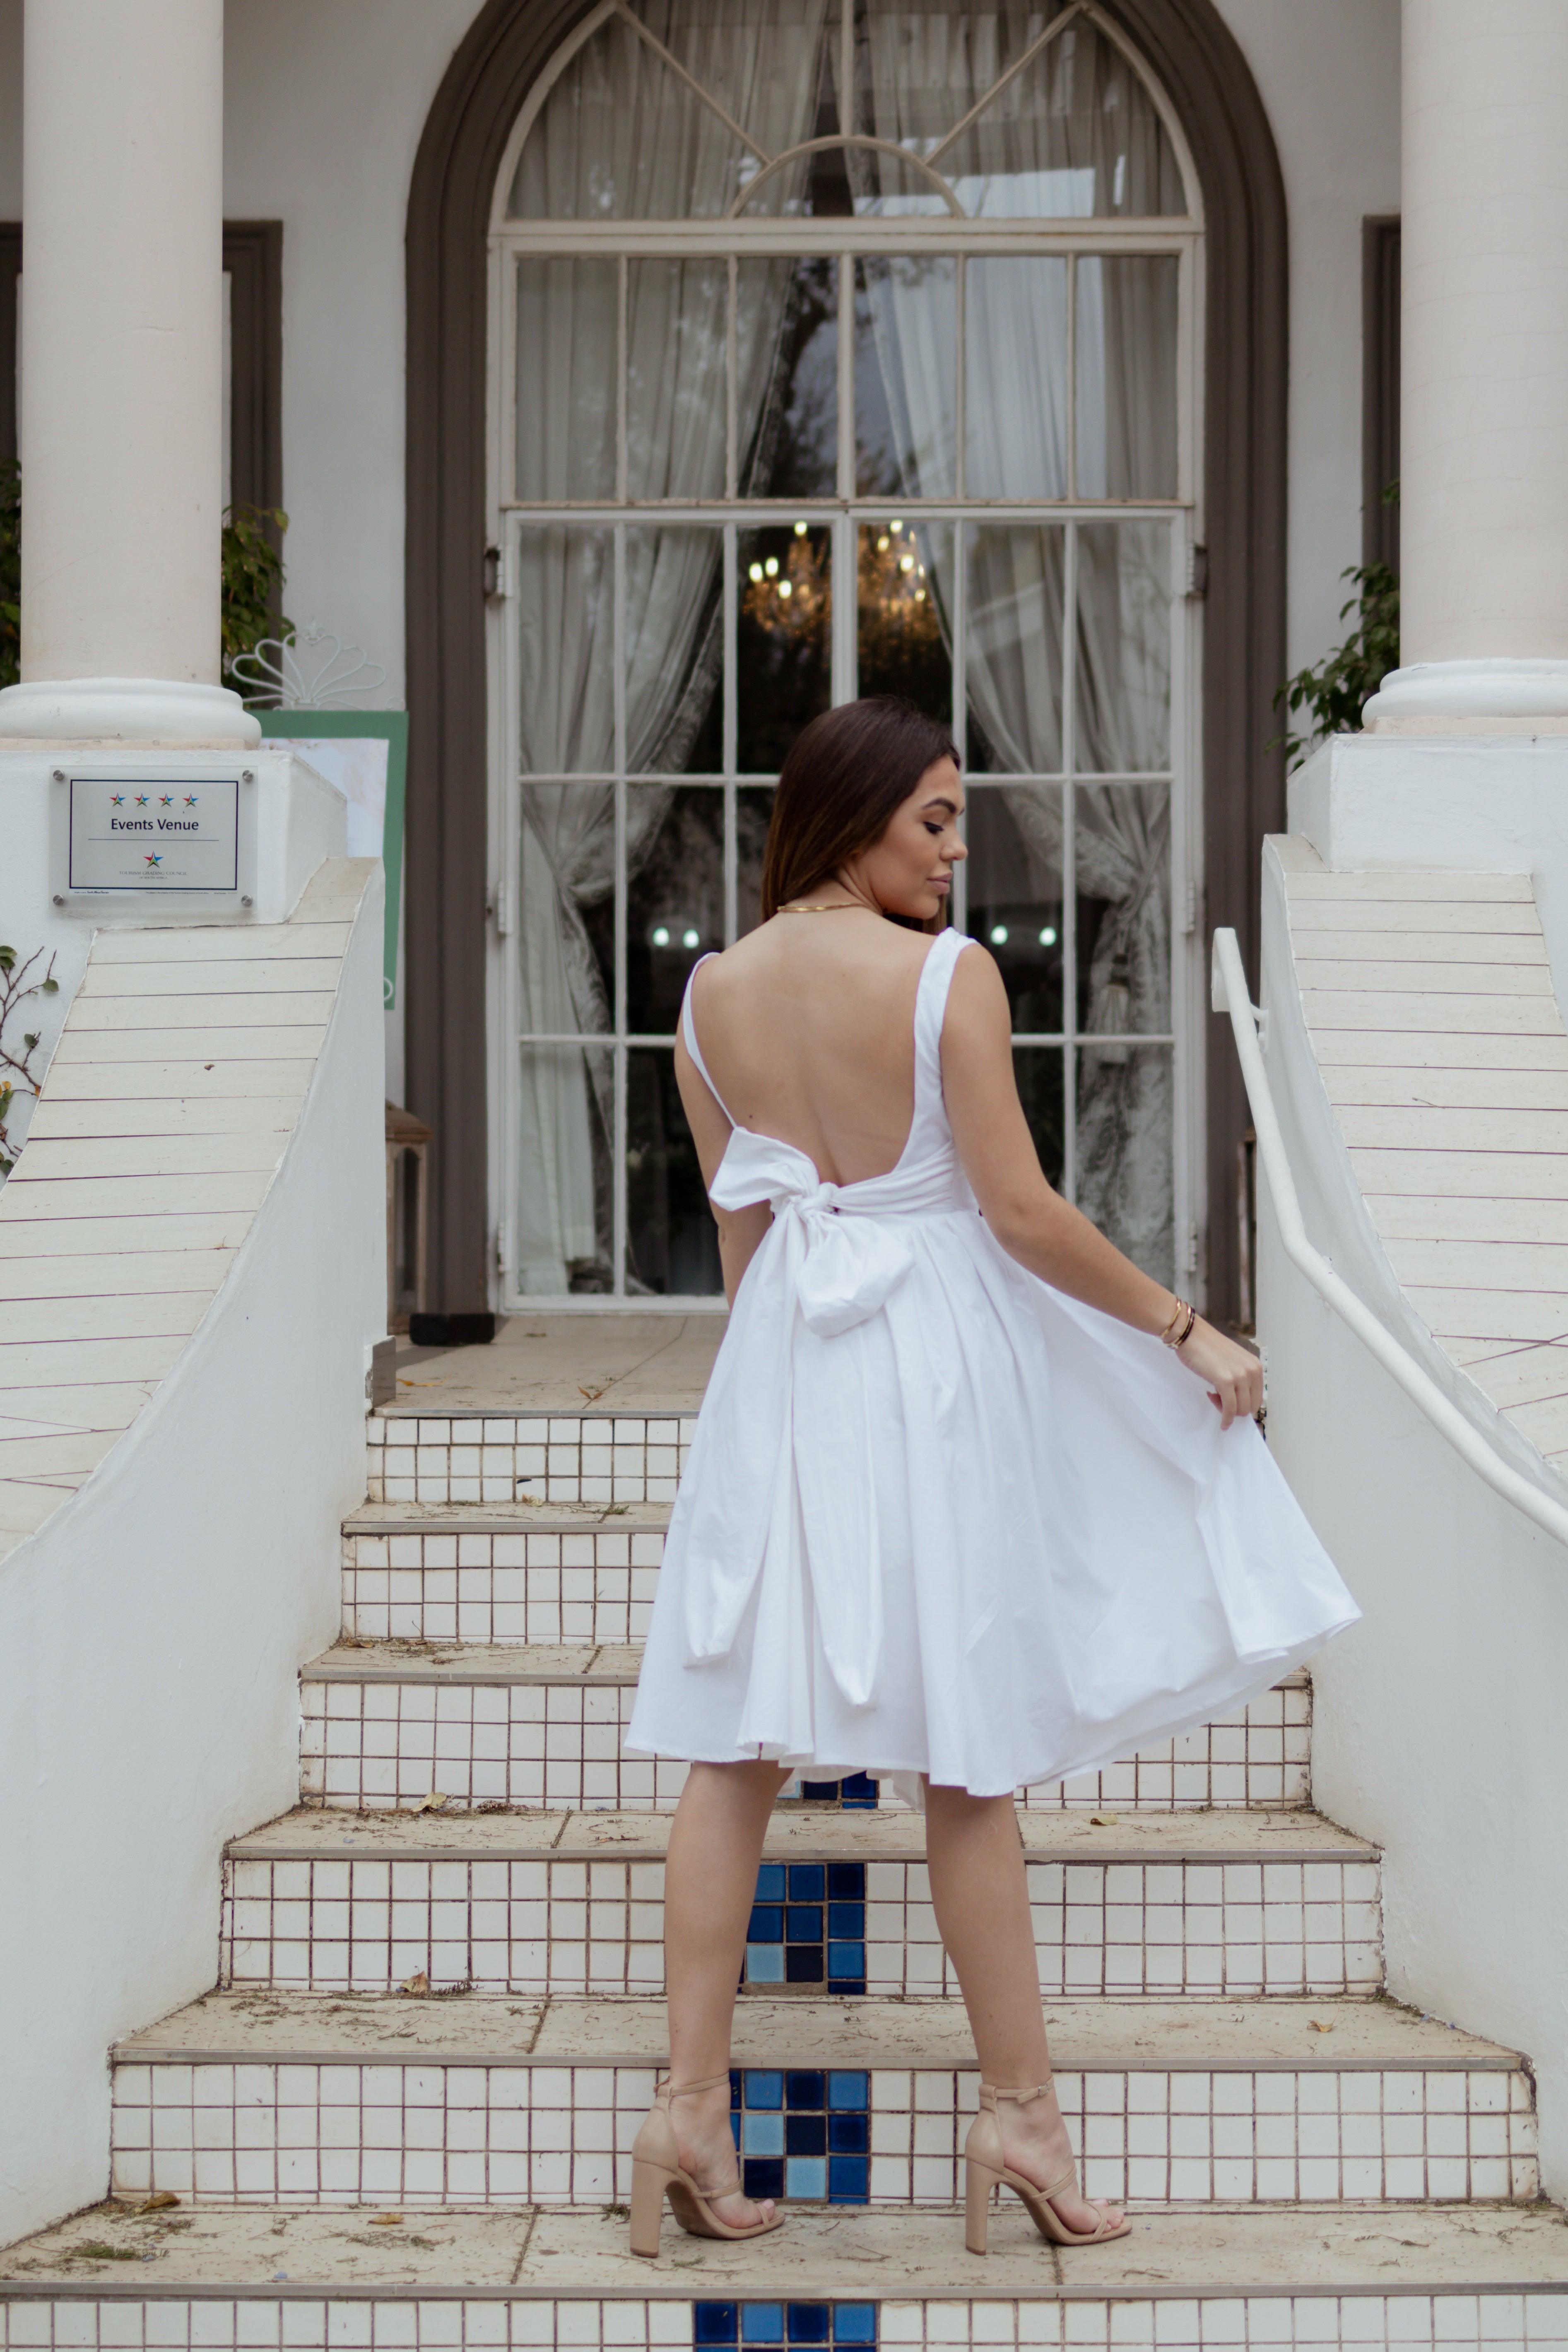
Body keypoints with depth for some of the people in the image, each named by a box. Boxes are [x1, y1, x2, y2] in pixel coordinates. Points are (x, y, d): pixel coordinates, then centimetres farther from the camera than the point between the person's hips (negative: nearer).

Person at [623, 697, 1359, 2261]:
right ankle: (1020, 2107, 10)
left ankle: (690, 2102, 4)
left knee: (739, 1737, 6)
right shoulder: (951, 975, -12)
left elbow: (738, 1228, 11)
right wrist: (1187, 1330, -5)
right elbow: (1022, 1214, -14)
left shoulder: (712, 994, 4)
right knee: (961, 1751, 3)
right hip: (936, 1359, -4)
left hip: (778, 1365, 4)